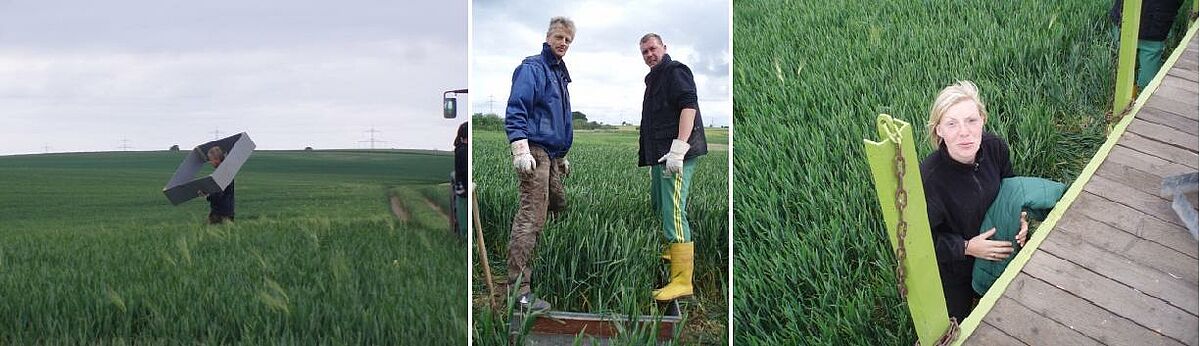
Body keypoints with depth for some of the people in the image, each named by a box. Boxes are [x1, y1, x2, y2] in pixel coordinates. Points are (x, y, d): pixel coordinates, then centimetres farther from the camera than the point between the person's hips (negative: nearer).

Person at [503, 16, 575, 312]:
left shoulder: (560, 74, 23)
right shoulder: (532, 68, -6)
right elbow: (516, 110, -17)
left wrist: (562, 156, 33)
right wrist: (520, 149, -27)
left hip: (552, 155, 10)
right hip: (534, 152, -10)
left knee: (560, 209, 11)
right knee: (531, 218, -15)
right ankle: (519, 289, -17)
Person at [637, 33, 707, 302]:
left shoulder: (675, 71, -6)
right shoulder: (654, 78, 24)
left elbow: (689, 106, -20)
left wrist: (678, 149, -28)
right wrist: (648, 156, 27)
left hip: (676, 154, -11)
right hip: (660, 155, 11)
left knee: (673, 211, -17)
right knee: (659, 204, 25)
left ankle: (682, 280, -21)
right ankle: (675, 250, 47)